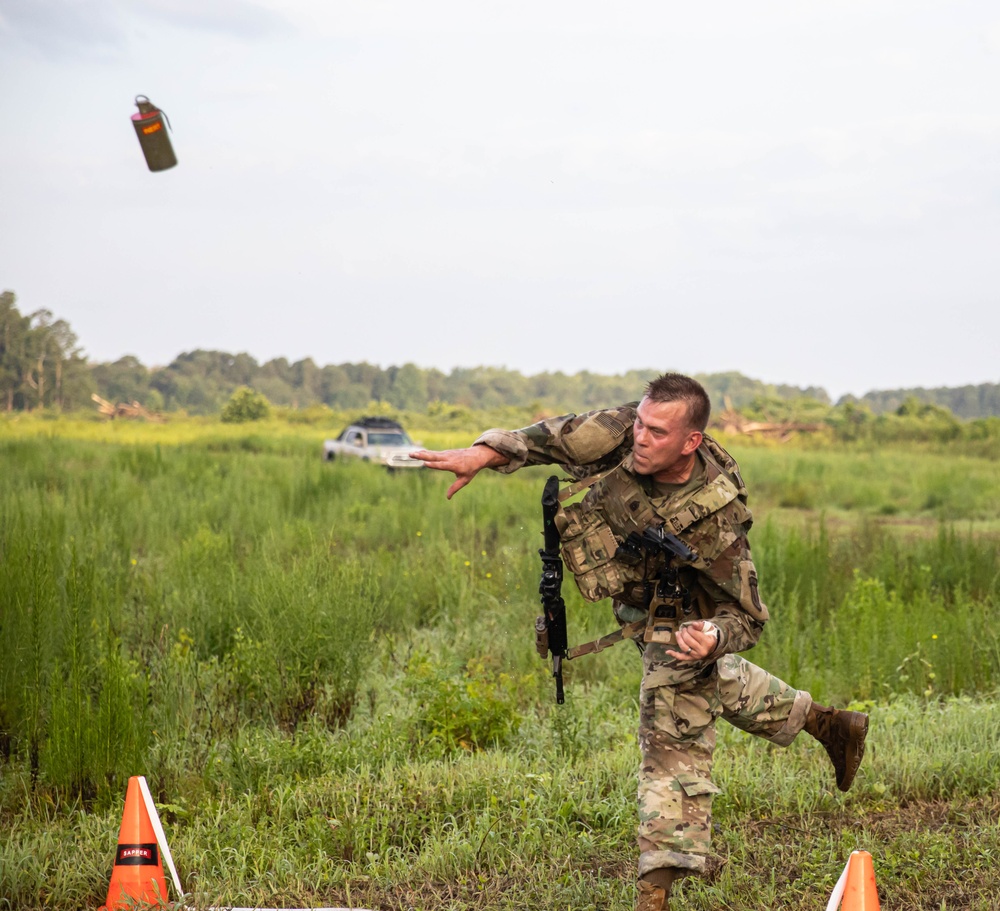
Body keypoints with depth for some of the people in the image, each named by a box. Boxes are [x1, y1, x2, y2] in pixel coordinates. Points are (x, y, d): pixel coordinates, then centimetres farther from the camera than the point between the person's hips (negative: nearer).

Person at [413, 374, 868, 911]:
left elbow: (745, 617, -30)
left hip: (676, 625, -8)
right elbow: (555, 438, -17)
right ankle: (821, 722, 49)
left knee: (674, 748, -7)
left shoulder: (719, 519, -38)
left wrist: (712, 638, -52)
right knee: (717, 680, 30)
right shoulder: (624, 432, -27)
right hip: (640, 600, 8)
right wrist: (482, 454, -32)